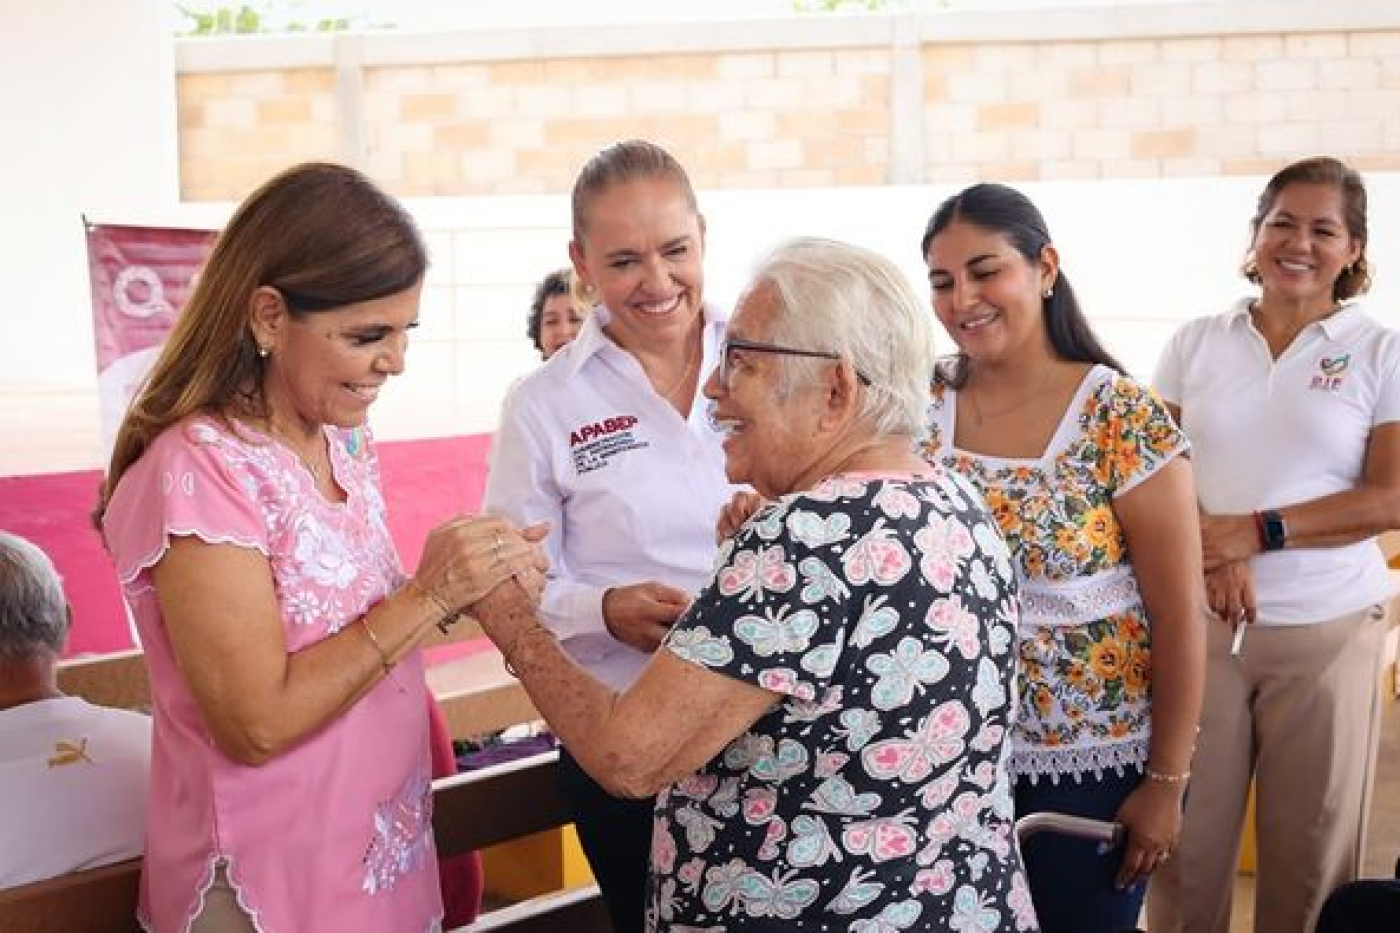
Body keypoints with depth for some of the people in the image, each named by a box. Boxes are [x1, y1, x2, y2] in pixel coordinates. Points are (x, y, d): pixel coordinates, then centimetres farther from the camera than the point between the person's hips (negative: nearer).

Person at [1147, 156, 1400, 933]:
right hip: (1197, 619, 1)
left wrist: (1255, 532, -15)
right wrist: (1213, 557, -14)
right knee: (1186, 835, 2)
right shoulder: (1196, 343, 8)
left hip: (1328, 627, -1)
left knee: (1311, 844, 7)